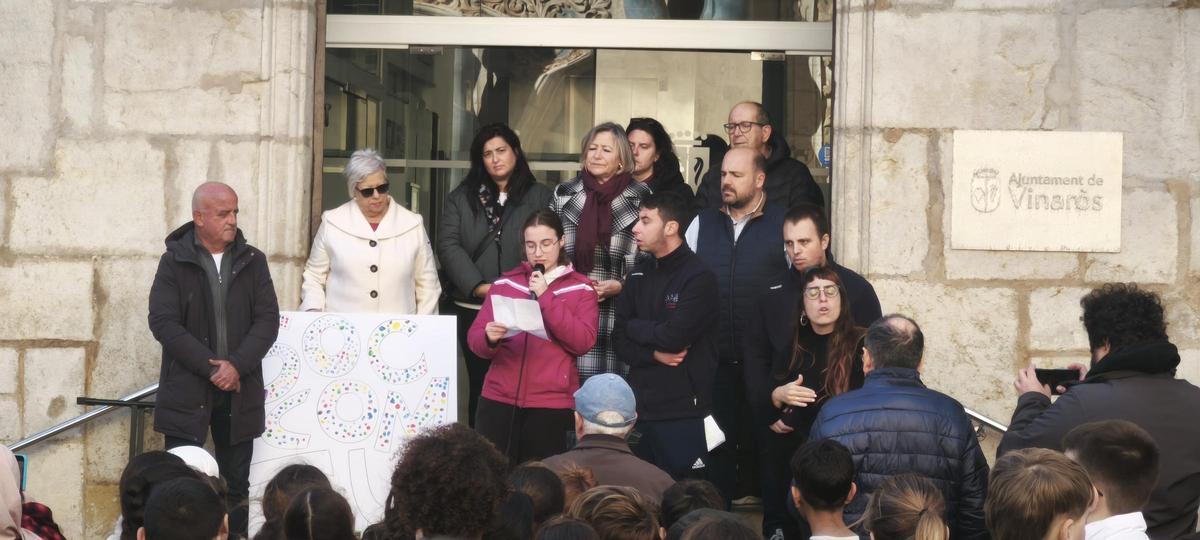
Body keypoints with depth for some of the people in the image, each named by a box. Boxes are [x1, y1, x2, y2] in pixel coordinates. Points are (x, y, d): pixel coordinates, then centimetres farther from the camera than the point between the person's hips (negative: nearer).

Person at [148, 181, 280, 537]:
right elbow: (163, 321, -10)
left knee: (236, 484, 6)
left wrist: (236, 365, -14)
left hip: (240, 390, 2)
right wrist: (210, 367, -15)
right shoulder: (174, 262, -2)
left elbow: (268, 320, 0)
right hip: (187, 390, -2)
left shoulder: (253, 261, 6)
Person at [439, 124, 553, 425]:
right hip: (474, 310, 2)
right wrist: (480, 287, -12)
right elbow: (449, 245, 0)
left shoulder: (540, 198, 7)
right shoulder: (461, 198, 11)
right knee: (480, 386, 6)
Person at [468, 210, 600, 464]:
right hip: (499, 400, 2)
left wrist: (545, 297, -11)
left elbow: (583, 342, -8)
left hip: (552, 405, -2)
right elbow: (474, 338, 7)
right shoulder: (504, 284, 12)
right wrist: (489, 338, -16)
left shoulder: (580, 289, 6)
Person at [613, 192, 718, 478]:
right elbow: (620, 340, 8)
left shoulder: (699, 277, -9)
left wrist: (635, 327, -1)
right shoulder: (638, 276, 13)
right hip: (640, 407, 7)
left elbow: (675, 336, -18)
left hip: (684, 410, -7)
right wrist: (655, 354, -10)